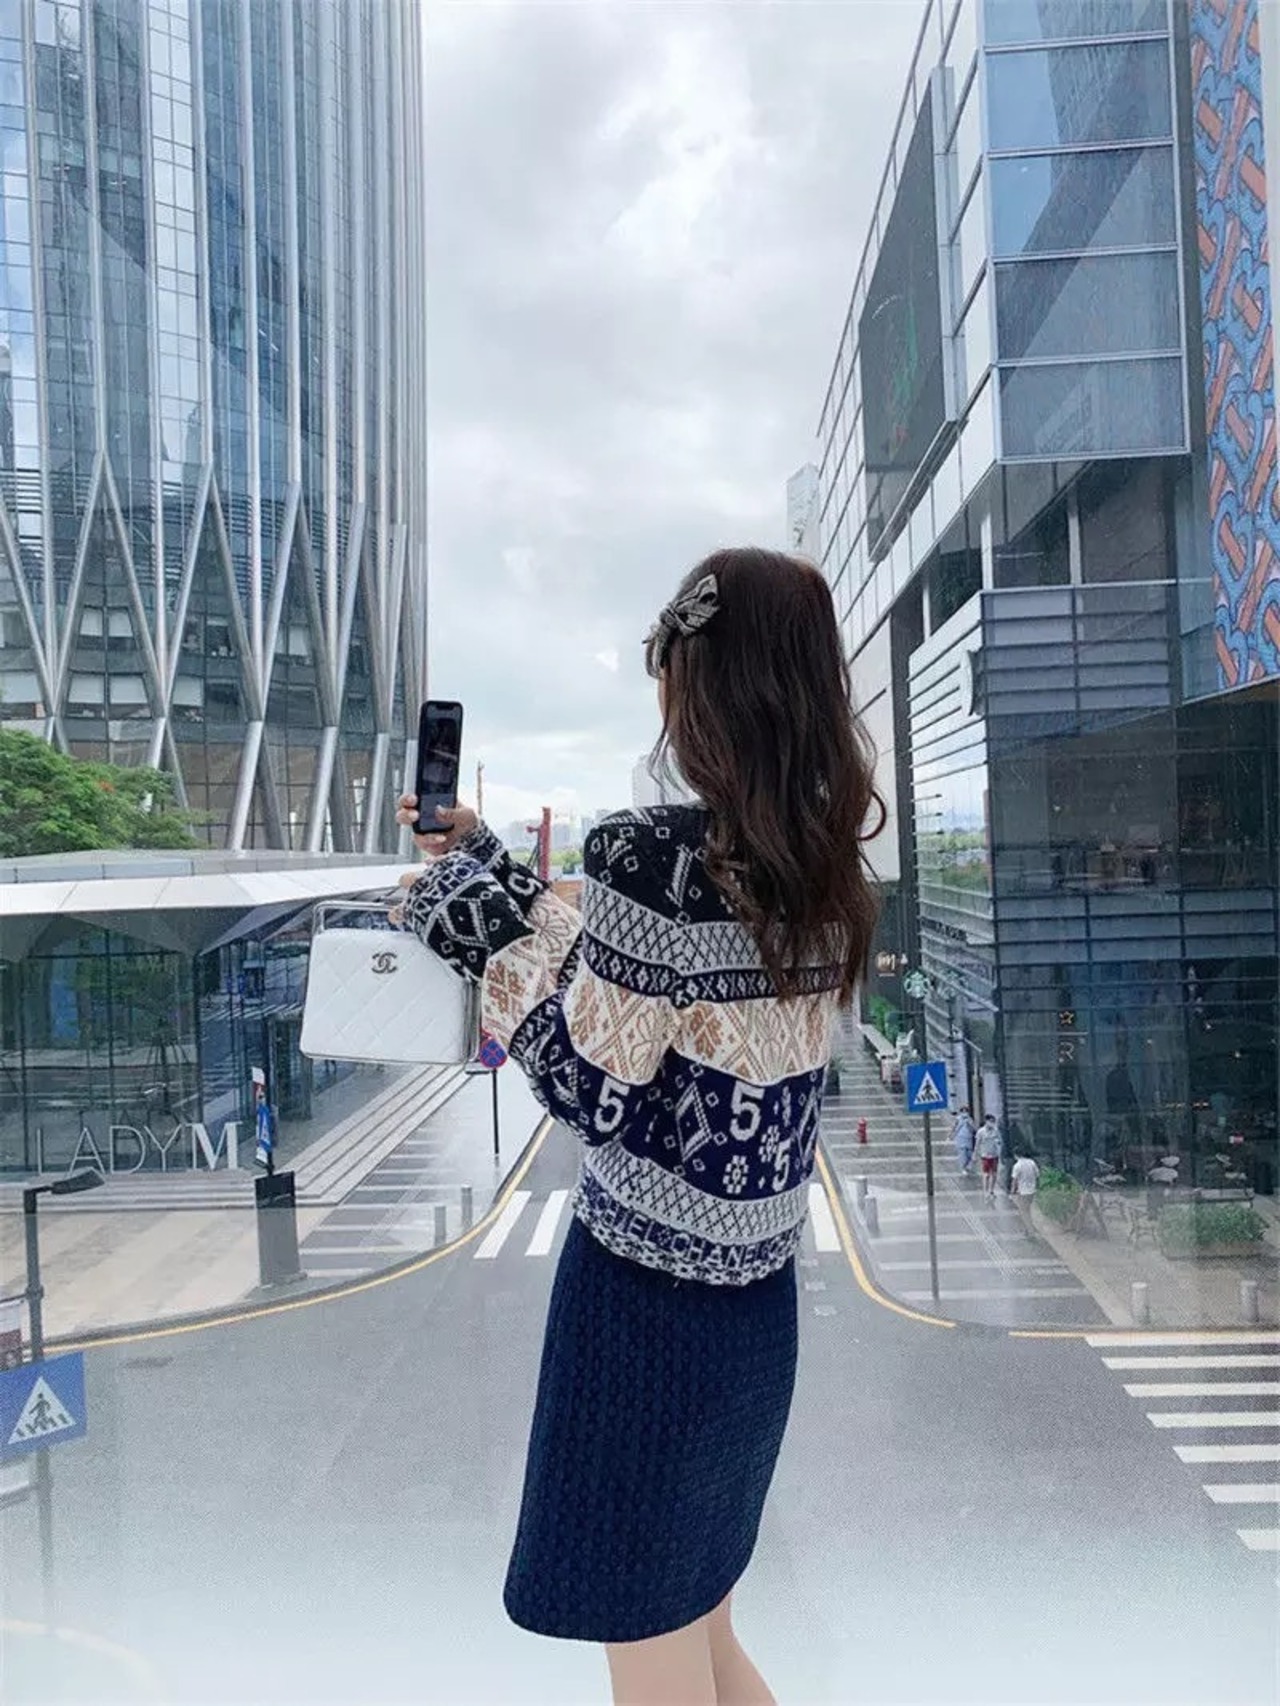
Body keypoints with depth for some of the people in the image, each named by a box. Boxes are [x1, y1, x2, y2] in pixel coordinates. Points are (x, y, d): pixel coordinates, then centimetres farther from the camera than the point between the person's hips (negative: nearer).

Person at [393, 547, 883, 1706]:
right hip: (756, 1303, 7)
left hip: (647, 1302, -7)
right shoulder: (822, 870, 1)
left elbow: (591, 1085, -17)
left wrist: (465, 915, -8)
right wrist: (485, 866, 15)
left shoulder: (654, 854, -23)